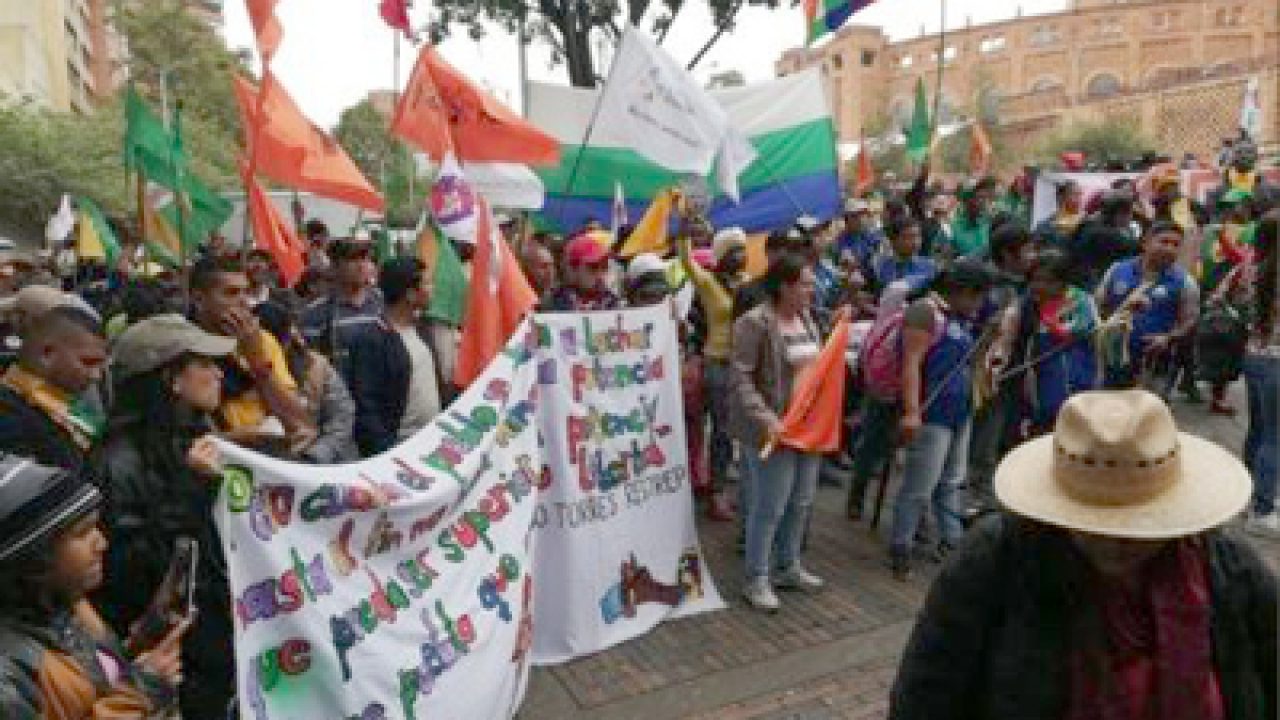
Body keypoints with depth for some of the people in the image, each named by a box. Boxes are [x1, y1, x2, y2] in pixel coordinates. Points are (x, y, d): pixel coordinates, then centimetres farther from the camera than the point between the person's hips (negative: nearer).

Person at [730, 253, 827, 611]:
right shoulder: (755, 323, -14)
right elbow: (740, 379, -18)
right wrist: (766, 418, -26)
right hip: (776, 430, -8)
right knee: (769, 508, -1)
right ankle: (756, 580, 14)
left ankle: (789, 567, 34)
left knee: (801, 502, 17)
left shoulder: (806, 319, 10)